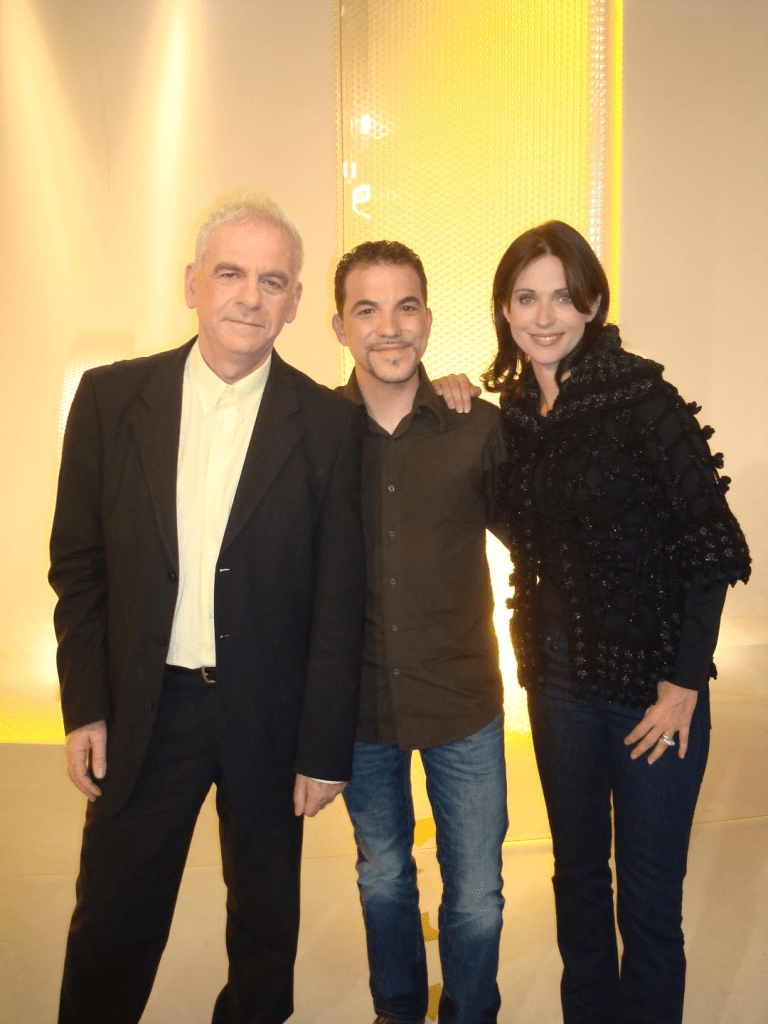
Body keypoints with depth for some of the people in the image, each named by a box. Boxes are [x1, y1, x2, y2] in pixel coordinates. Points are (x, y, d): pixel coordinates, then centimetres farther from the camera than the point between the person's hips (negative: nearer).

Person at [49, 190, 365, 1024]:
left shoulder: (328, 425, -7)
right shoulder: (111, 397, -3)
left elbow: (339, 601, -6)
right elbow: (77, 564, 2)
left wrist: (324, 749, -5)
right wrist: (85, 707, -1)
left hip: (268, 713, 0)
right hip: (141, 708, 1)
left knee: (264, 919, 18)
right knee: (110, 924, 14)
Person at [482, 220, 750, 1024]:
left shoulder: (641, 398, -13)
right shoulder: (510, 412, 3)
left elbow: (713, 545, -13)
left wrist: (683, 683, -15)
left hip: (652, 681, -5)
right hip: (559, 677, 5)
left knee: (648, 896, 6)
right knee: (577, 871, 20)